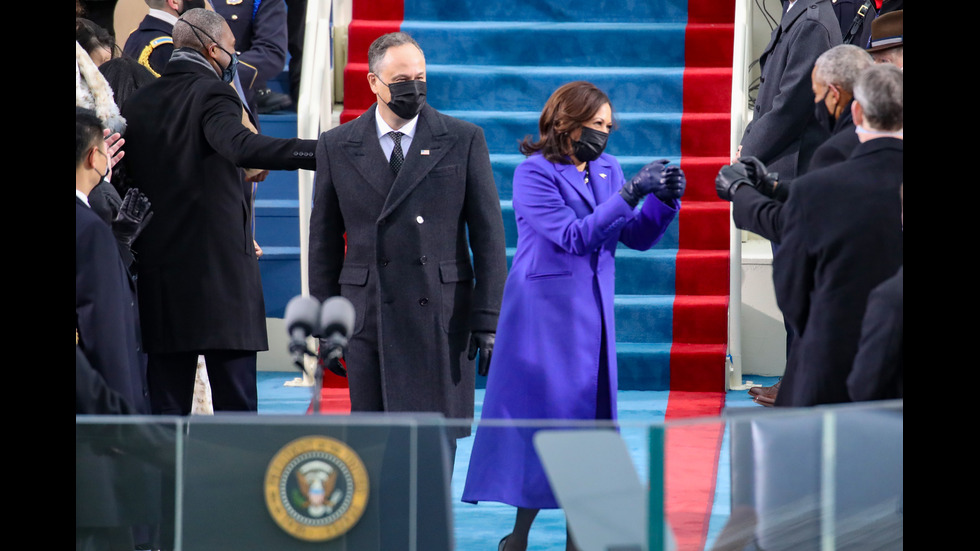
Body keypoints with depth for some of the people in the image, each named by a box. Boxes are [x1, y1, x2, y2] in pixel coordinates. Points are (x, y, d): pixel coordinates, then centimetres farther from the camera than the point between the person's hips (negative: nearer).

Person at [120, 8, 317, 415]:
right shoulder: (213, 94, -8)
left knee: (167, 405, 8)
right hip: (222, 269, -6)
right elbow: (240, 146, -27)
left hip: (158, 273, 6)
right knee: (235, 401, -2)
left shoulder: (137, 104, 11)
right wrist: (319, 152, -34)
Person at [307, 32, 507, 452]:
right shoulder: (337, 146, 7)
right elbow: (324, 240, 12)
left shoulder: (463, 140, 3)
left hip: (441, 319, -1)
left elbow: (488, 236, 3)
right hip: (369, 319, 1)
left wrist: (489, 321, -2)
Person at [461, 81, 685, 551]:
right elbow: (574, 236, -19)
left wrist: (664, 199, -9)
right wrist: (630, 194, -22)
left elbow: (636, 236, 8)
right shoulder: (534, 173, -10)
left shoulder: (607, 170, 10)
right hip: (544, 315, -6)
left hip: (592, 318, 6)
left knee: (589, 418, 5)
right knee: (542, 417, -6)